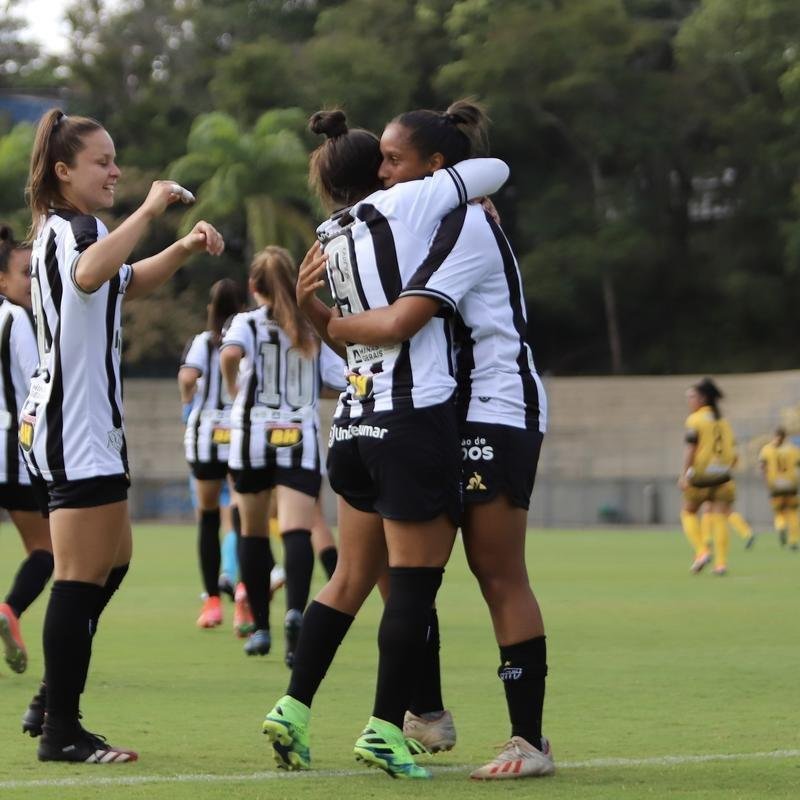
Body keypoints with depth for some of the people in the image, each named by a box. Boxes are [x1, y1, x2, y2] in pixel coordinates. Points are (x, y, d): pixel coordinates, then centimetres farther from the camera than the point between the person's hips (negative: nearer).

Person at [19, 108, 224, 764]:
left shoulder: (66, 229, 18)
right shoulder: (70, 230, -14)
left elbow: (128, 282, 34)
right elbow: (90, 272, -39)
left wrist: (185, 248, 17)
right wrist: (149, 210, -36)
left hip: (71, 427, 11)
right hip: (75, 430, -11)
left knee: (112, 562, 19)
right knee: (83, 578, -9)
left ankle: (52, 706, 22)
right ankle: (61, 732, -5)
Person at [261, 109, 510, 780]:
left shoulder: (331, 242, 13)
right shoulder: (403, 203, -6)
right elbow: (495, 170, 3)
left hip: (356, 421, 8)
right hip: (416, 420, -7)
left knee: (352, 577, 15)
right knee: (414, 581, -2)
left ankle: (293, 708, 13)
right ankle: (386, 729, -1)